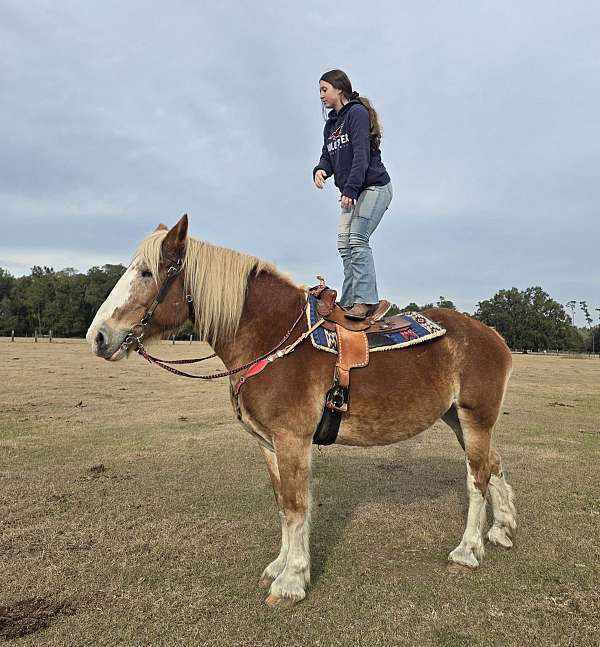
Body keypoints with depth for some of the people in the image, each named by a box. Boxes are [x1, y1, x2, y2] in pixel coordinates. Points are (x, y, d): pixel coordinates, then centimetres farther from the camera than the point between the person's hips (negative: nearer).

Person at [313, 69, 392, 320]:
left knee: (357, 239, -19)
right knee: (344, 243, 0)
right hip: (352, 193, 9)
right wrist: (320, 169, -11)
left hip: (374, 187, -9)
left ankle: (365, 300, -21)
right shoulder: (331, 124, 19)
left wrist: (350, 189, -26)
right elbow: (328, 156, 13)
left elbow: (361, 154, -18)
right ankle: (349, 301, 1)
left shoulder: (357, 113, -7)